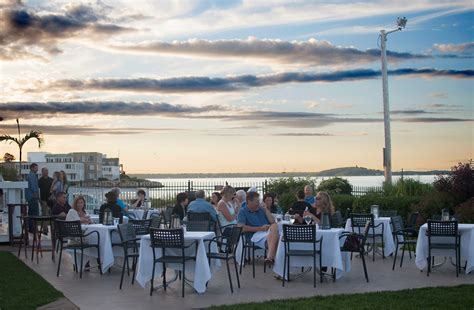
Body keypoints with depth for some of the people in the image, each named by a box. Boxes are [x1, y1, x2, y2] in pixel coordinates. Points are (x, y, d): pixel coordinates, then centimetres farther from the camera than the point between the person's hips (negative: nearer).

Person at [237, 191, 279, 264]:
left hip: (269, 234, 5)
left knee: (274, 226, -32)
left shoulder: (261, 209, 23)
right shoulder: (243, 211, 8)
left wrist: (265, 209, 9)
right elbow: (241, 227, -10)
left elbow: (273, 222, 17)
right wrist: (260, 229, -11)